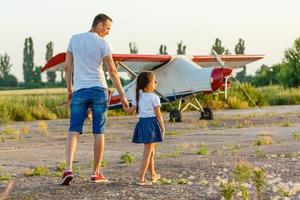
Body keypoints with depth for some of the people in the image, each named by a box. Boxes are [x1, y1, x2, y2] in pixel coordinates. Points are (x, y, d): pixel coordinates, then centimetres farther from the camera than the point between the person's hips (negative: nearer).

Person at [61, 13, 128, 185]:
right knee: (99, 133, 6)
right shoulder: (103, 43, -4)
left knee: (74, 131, 1)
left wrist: (69, 89, 17)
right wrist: (122, 95, -2)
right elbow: (112, 71, -6)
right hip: (99, 89, -2)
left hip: (79, 91, 2)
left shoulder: (74, 39, 7)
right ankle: (96, 173, 10)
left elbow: (68, 66, 8)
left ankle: (68, 169, -17)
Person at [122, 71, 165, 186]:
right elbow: (158, 115, -9)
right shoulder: (154, 98, -9)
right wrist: (162, 127, -2)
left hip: (142, 123, 6)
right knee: (147, 153, -6)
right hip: (151, 123, -6)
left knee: (150, 151, 22)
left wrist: (123, 106, 21)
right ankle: (141, 179, -12)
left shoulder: (137, 97, 6)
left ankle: (153, 175, 36)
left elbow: (131, 111, 3)